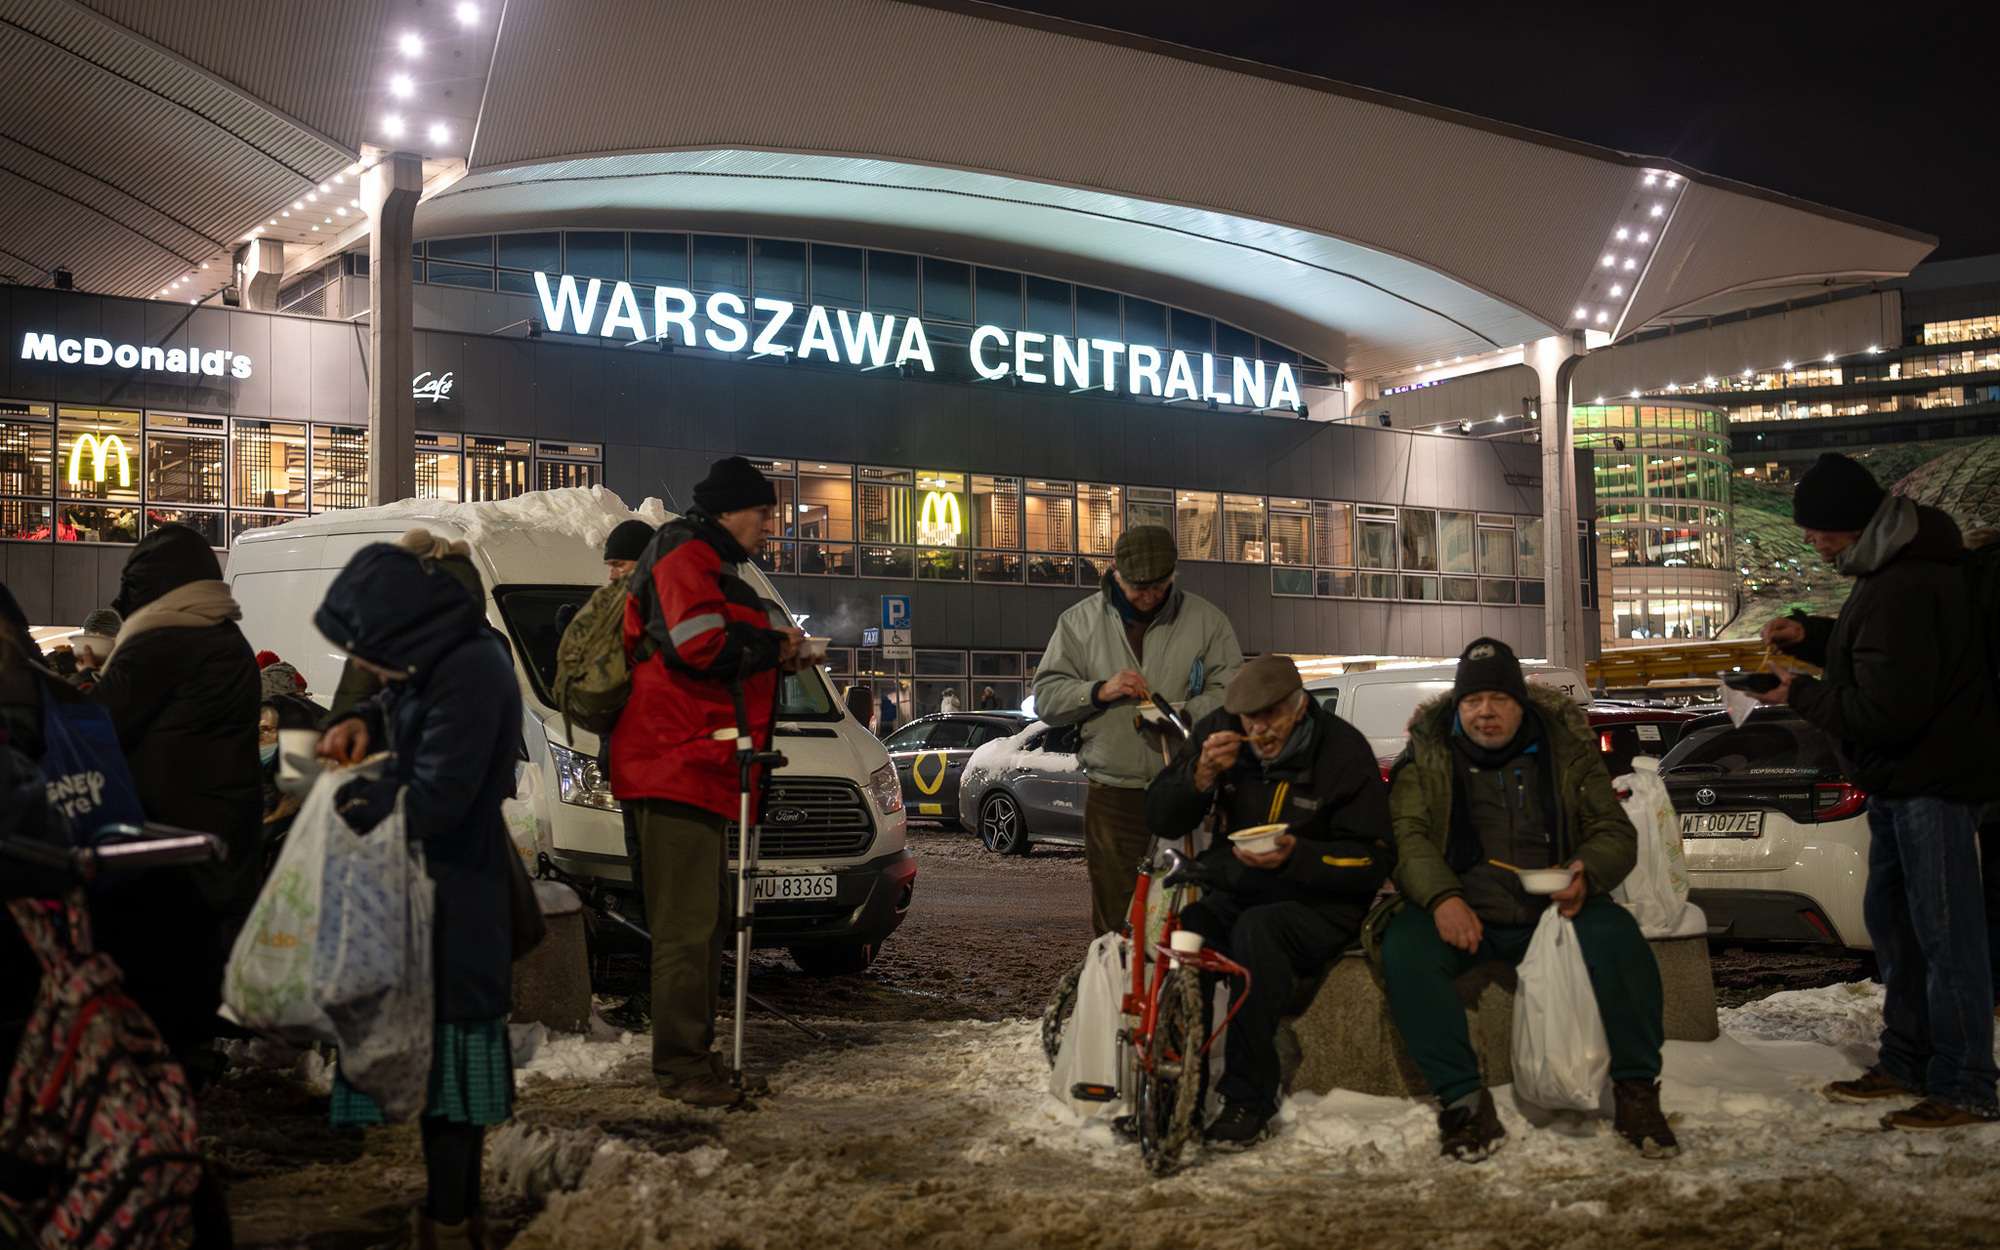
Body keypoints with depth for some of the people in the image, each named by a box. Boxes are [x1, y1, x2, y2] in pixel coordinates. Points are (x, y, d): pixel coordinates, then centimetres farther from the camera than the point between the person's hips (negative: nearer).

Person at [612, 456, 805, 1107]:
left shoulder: (716, 562, 27)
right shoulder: (686, 553, -8)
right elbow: (699, 644, -22)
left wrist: (776, 648, 10)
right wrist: (774, 646, -9)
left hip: (703, 766, 11)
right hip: (678, 763, -11)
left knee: (708, 917, 16)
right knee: (687, 923, -10)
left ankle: (694, 1055, 24)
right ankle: (682, 1068, -7)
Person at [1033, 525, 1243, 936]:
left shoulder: (1206, 620, 8)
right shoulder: (1079, 622, 9)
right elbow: (1046, 698, 8)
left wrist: (1185, 714, -14)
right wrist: (1100, 691, -9)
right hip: (1111, 798, 1)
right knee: (1113, 922, 0)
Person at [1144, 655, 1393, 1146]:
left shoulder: (1344, 751, -7)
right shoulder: (1220, 732, 4)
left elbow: (1375, 859, -9)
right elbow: (1162, 820, 4)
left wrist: (1296, 857, -25)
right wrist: (1202, 774, -15)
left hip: (1317, 906, -4)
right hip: (1232, 892, 4)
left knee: (1255, 930, -36)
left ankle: (1248, 1101, -28)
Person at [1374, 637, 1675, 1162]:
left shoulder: (1566, 749, 11)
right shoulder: (1427, 755, 7)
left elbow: (1615, 832, 8)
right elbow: (1408, 837, -4)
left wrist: (1587, 874, -16)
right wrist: (1442, 898, -24)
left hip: (1550, 908, 1)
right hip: (1461, 911, 0)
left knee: (1618, 937, -29)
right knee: (1404, 949, -31)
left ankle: (1636, 1092, -14)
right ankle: (1463, 1100, -24)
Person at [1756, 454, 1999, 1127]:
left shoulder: (1903, 591, -27)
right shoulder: (1891, 567, 7)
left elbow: (1886, 711, -27)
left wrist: (1801, 695, -14)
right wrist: (1809, 635, 7)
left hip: (1934, 780, -11)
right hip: (1901, 780, 11)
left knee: (1944, 932, -4)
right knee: (1892, 918, 18)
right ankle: (1907, 1063, 30)